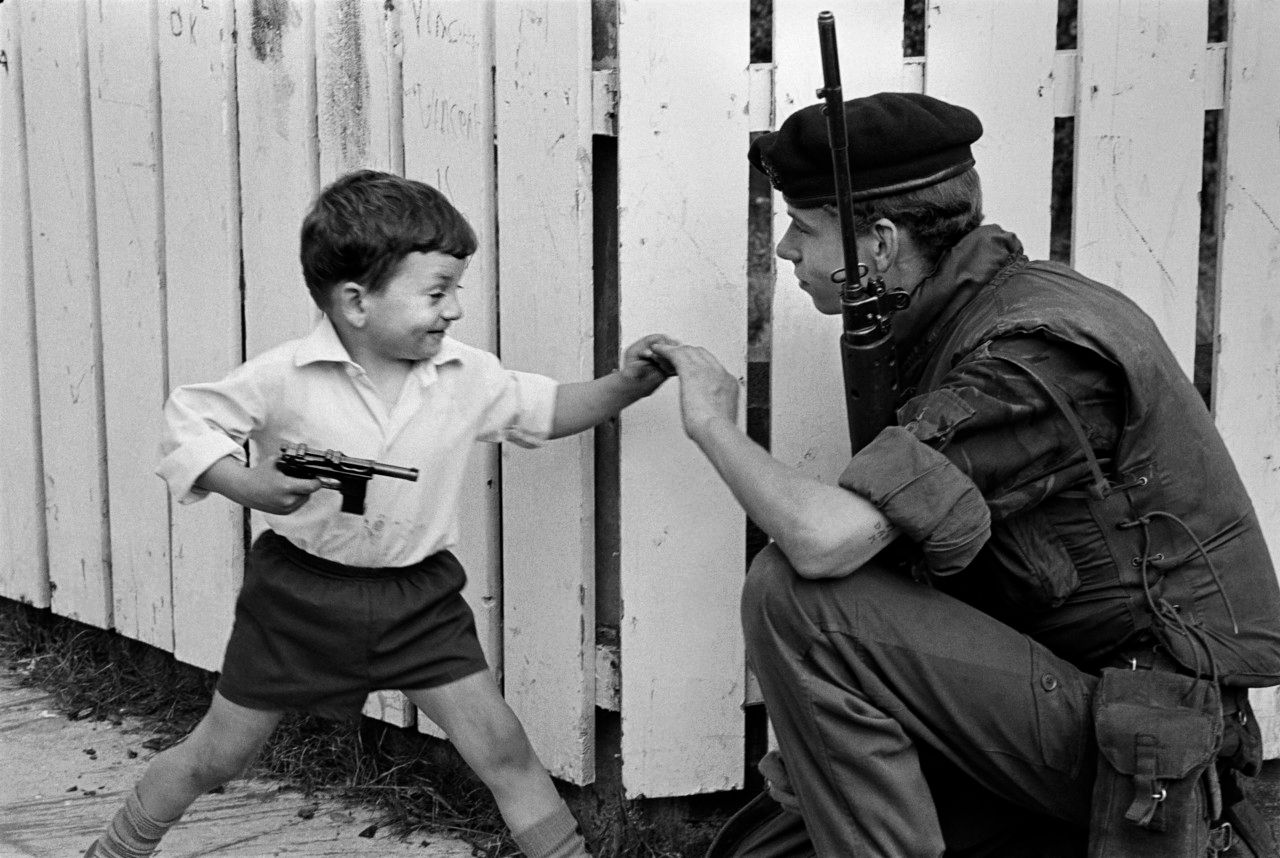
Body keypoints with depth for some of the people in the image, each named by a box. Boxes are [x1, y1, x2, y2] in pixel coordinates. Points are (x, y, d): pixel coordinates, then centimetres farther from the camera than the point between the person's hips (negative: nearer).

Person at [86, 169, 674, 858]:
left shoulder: (467, 376, -5)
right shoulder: (284, 377, -17)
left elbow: (544, 411, 9)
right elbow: (189, 421, -8)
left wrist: (623, 386, -7)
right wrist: (249, 485, -25)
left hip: (419, 597, 2)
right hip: (301, 592, -2)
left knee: (504, 750, -1)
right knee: (214, 755, 12)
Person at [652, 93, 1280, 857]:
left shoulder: (1033, 349, -23)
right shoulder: (970, 311, 8)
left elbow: (825, 539, -32)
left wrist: (714, 425, -14)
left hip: (1141, 748, -9)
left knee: (791, 593, -21)